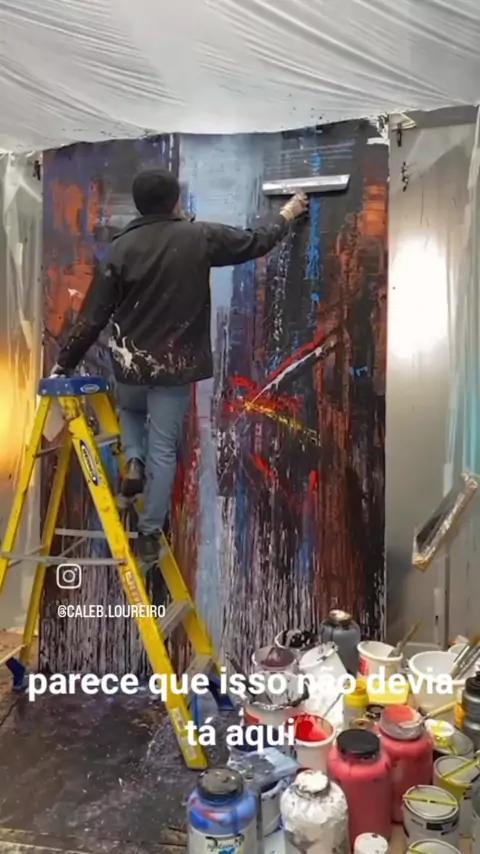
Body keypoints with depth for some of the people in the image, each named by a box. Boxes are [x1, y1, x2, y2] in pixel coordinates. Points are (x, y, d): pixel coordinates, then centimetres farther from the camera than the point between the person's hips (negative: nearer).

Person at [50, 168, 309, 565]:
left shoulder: (121, 247, -4)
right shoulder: (200, 237, -6)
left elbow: (93, 316, -4)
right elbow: (255, 242, 9)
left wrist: (65, 363, 7)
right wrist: (286, 215, 28)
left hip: (130, 363, 2)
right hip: (175, 366, -1)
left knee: (130, 410, 35)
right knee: (164, 450, 8)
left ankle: (134, 462, 10)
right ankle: (150, 534, 14)